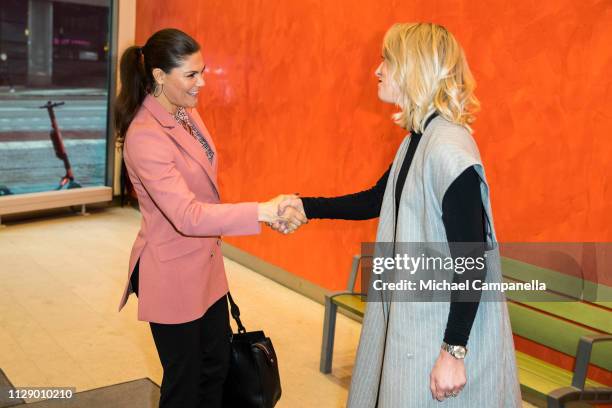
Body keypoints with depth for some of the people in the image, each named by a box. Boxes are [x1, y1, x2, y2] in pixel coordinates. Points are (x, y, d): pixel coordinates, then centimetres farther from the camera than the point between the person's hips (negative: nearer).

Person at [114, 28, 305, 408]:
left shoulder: (187, 112, 1)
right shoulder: (145, 136, -26)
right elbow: (188, 216, -34)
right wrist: (263, 211, -37)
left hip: (206, 263, 8)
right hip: (173, 274, -8)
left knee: (217, 363, 20)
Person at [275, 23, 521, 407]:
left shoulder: (450, 149, -23)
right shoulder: (418, 140, 5)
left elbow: (471, 262, -23)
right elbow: (377, 200, 20)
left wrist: (454, 351, -20)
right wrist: (306, 207, 14)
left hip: (448, 324, -9)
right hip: (412, 313, 9)